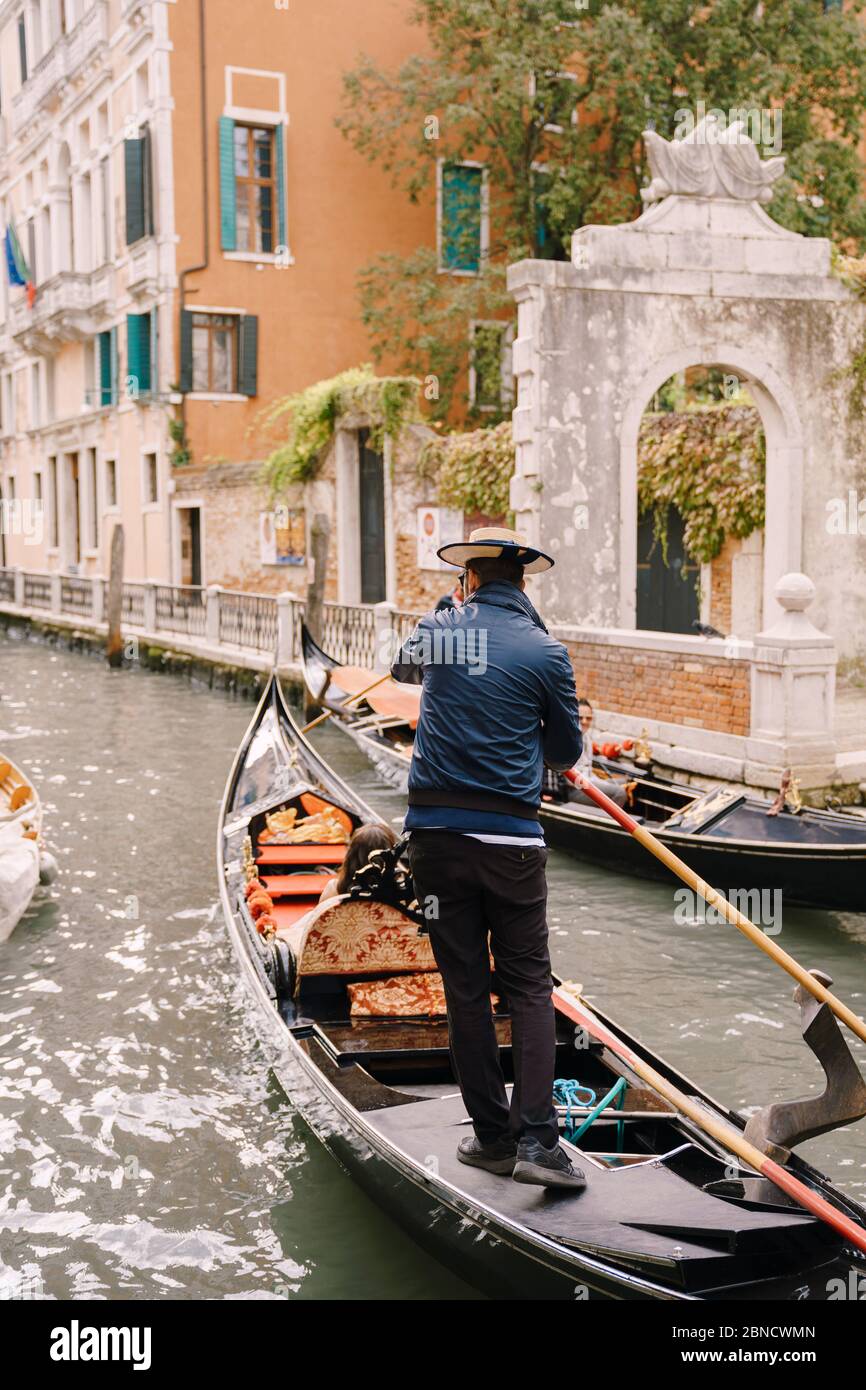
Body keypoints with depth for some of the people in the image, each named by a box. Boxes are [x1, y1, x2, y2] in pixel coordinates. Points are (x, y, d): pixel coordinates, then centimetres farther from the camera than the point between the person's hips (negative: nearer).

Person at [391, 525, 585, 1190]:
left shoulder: (436, 629, 5)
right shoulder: (546, 650, -3)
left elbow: (404, 668, 30)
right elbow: (566, 750, 6)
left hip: (436, 833, 2)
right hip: (511, 838, -2)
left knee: (465, 989, 9)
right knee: (528, 985, 7)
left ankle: (493, 1137, 17)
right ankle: (537, 1140, -2)